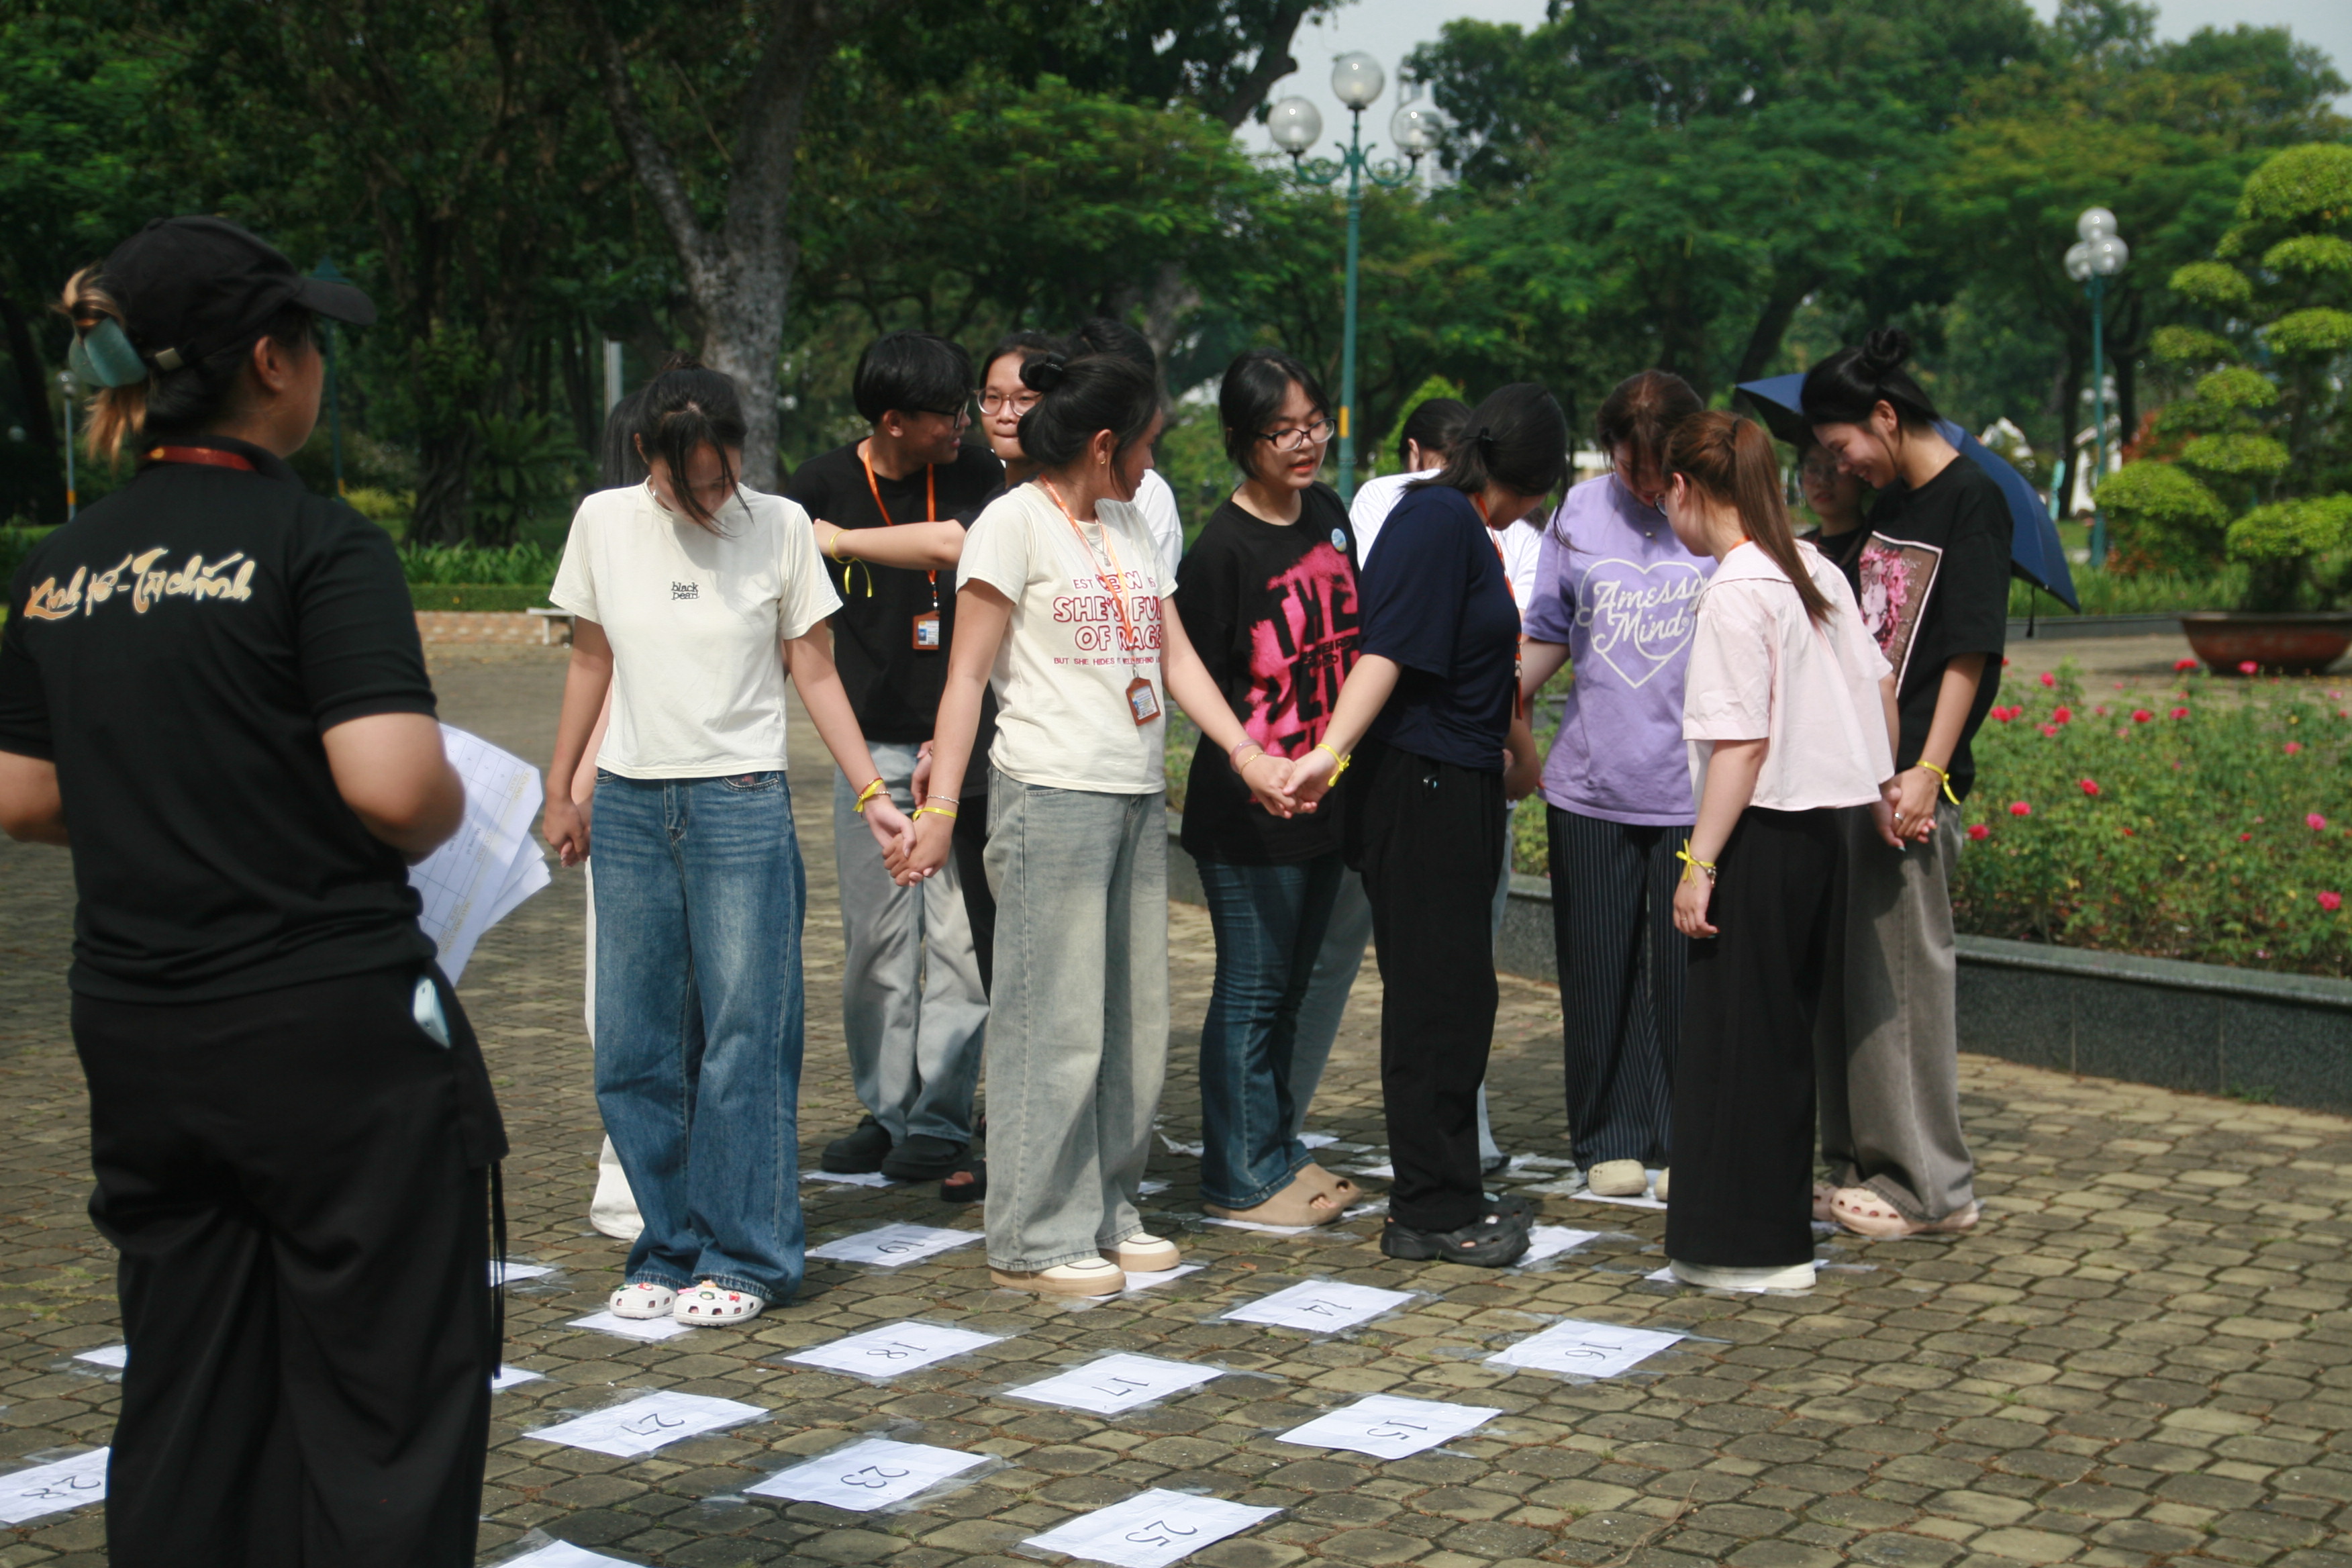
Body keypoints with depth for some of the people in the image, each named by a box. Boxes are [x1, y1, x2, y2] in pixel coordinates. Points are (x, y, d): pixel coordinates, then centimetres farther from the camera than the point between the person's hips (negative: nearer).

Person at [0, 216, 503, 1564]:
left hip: (136, 1035, 7)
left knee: (186, 1413, 17)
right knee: (387, 1412, 4)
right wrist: (440, 818, -2)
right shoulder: (319, 543, -13)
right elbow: (397, 785, -23)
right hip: (334, 1032, -6)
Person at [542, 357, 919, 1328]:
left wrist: (873, 797, 0)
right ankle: (670, 1248, 15)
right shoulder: (604, 523, 4)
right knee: (633, 1045, 4)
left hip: (743, 802, -3)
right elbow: (591, 662, 14)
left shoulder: (780, 527, -2)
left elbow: (814, 674, 4)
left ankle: (742, 1257, 6)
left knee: (745, 1035, -4)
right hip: (630, 806, 3)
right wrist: (560, 791, 15)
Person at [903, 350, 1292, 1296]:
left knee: (1135, 1020, 10)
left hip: (1137, 800, 8)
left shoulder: (1129, 526, 17)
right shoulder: (1014, 523, -6)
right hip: (1050, 798, -8)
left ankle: (1105, 1211, 22)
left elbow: (1176, 657, 16)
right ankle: (1034, 1238, 5)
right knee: (1055, 1022, -4)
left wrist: (1251, 758, 5)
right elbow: (967, 675, -8)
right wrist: (940, 808, -14)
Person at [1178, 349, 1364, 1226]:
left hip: (1325, 800, 7)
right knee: (1251, 990, 2)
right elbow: (1199, 680, -12)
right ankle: (1241, 1178, 13)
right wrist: (1255, 765, -21)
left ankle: (1277, 1149, 30)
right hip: (1247, 817, -7)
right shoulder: (1223, 547, -15)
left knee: (1288, 988, 17)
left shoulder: (1328, 515, 8)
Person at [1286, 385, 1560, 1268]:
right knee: (1436, 996, -6)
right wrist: (1332, 750, -34)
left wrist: (1518, 756, 41)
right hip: (1418, 789, -10)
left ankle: (1446, 1195, 21)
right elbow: (1389, 649, -24)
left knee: (1459, 996, 13)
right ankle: (1430, 1211, 1)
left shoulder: (1467, 531, 19)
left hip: (1460, 793, 10)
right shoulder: (1436, 522, -12)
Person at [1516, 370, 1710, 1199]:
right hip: (1591, 787, 3)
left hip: (1697, 788, -3)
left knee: (1689, 971, 3)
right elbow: (1547, 638, 14)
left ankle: (1689, 1140, 17)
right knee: (1599, 971, 8)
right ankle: (1611, 1140, 21)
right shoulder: (1580, 513, 6)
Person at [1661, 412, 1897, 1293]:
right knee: (1785, 1031, 16)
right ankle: (1779, 1216, 25)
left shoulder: (1735, 593, -16)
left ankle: (1751, 1248, 5)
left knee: (1736, 1037, 0)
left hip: (1762, 833, -9)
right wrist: (1884, 787, 28)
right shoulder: (1815, 571, 9)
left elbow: (1742, 743, -20)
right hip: (1821, 826, 9)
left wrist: (1700, 863, -17)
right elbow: (1879, 684, 15)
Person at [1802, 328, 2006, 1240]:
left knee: (1901, 975, -5)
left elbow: (1969, 652, -15)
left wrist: (1928, 770, -21)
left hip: (1908, 785, -9)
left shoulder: (1969, 502, -9)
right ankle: (1860, 1166, 19)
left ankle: (1930, 1187, 3)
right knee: (1841, 973, 11)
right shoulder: (1879, 508, 16)